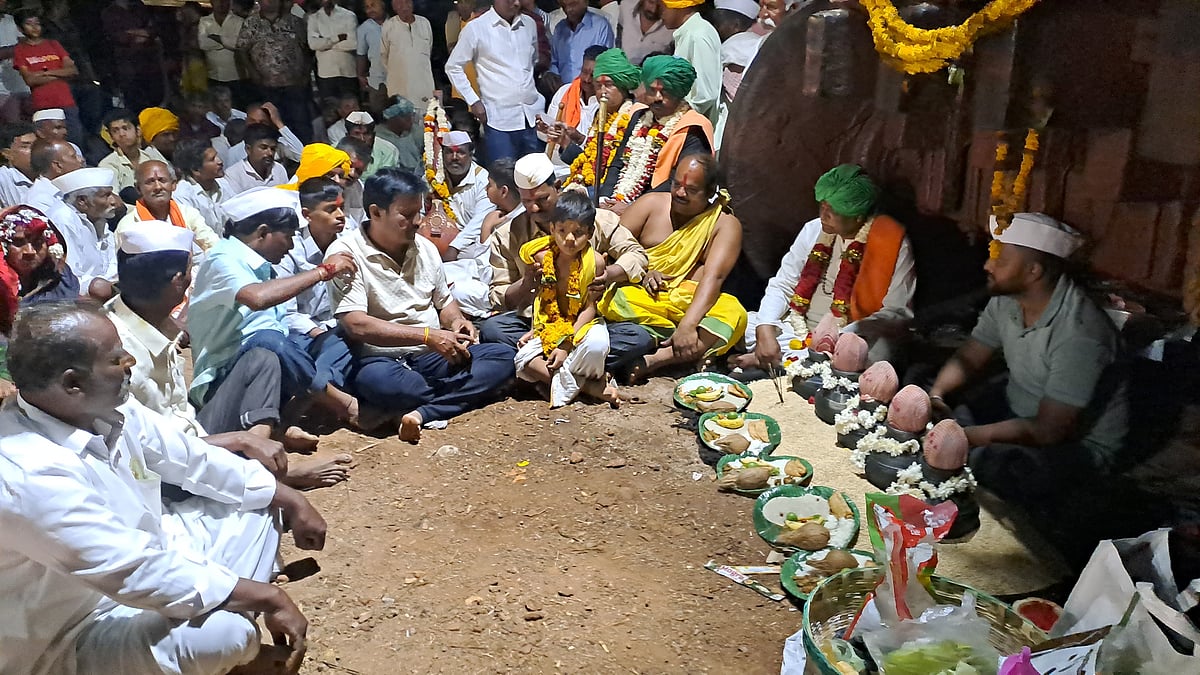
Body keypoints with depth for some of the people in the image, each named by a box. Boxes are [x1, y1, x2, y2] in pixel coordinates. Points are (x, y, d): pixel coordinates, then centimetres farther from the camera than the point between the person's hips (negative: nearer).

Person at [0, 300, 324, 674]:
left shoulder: (102, 407, -8)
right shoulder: (31, 474, -34)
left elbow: (191, 458, 4)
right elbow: (142, 575, -35)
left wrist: (290, 499, 3)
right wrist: (269, 597, -29)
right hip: (79, 634, -9)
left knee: (259, 505, 8)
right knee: (223, 632, -33)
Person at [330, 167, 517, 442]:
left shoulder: (425, 248, 11)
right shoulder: (345, 254, -9)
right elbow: (356, 325, -20)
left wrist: (456, 321, -3)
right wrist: (428, 335, -25)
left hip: (431, 356, 6)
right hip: (380, 359, -6)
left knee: (504, 356, -14)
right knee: (377, 380, -41)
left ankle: (424, 412, -30)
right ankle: (468, 395, -14)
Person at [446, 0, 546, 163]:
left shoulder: (529, 24, 10)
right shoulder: (476, 28, -2)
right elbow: (453, 67, 4)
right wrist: (473, 101, -3)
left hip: (533, 116, 4)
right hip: (499, 120, -4)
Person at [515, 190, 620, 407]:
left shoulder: (594, 261, -13)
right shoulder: (543, 257, -4)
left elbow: (589, 308, -13)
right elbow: (541, 300, 7)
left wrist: (566, 345, -19)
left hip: (583, 324, -3)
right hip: (550, 328, 4)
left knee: (596, 345, -39)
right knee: (523, 360, -24)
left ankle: (565, 382, -12)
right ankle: (588, 386, -24)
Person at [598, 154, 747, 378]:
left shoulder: (726, 225, -3)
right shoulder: (652, 203, 6)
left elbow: (713, 277, -17)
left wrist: (688, 324, -32)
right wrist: (641, 272, -16)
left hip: (688, 304, -1)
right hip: (642, 296, 1)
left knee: (734, 314, -31)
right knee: (616, 301, -33)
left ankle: (656, 359, -41)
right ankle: (702, 344, -27)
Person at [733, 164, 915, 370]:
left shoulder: (893, 244, -8)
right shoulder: (814, 230, 5)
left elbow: (897, 313, -13)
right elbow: (781, 286, 6)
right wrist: (765, 330, -13)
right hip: (799, 332, 3)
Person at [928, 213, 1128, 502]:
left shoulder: (1078, 334, -31)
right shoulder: (1006, 299, -8)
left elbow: (1049, 431, -29)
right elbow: (969, 358, 3)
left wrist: (966, 436, -30)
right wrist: (936, 394, -18)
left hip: (1079, 443, -7)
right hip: (1017, 412, 8)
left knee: (988, 462, -36)